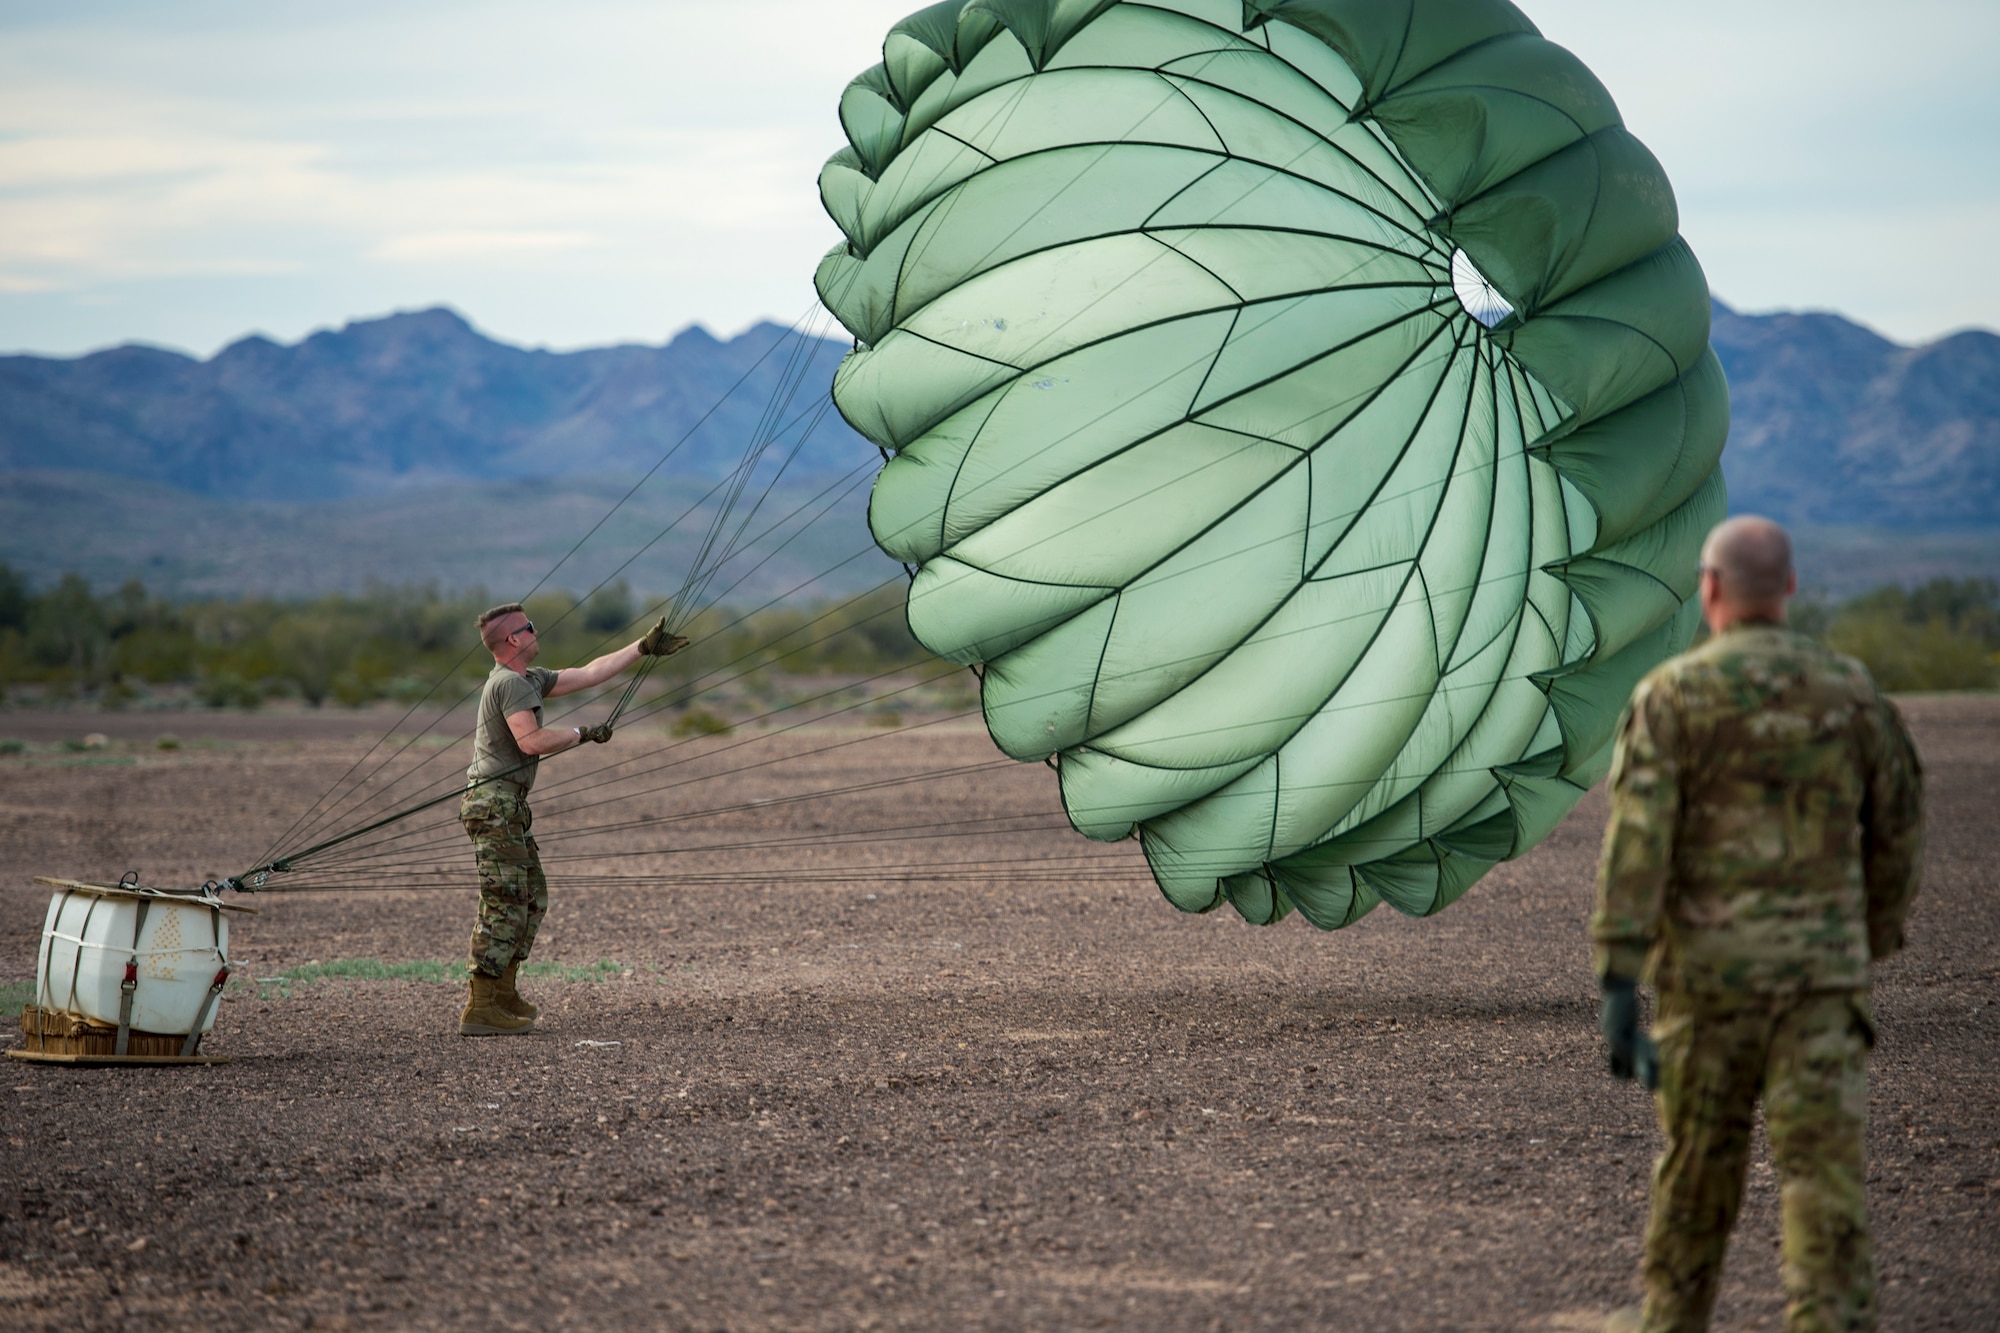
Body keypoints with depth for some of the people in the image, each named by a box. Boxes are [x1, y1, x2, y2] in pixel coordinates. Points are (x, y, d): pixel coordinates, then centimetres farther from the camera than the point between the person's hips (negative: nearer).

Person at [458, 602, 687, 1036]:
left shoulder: (529, 679, 17)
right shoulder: (511, 683, -14)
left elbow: (588, 674, 22)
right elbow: (531, 741, -27)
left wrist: (644, 648, 23)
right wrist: (584, 734, -14)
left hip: (507, 808, 11)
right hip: (495, 804, -11)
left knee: (532, 898, 16)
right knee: (505, 904, -11)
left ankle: (504, 993, 22)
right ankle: (479, 1009, -12)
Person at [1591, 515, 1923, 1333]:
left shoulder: (1671, 696, -6)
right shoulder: (1849, 691, 5)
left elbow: (1636, 843, -14)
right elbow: (1897, 829, 14)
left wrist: (1618, 987, -16)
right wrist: (1875, 938, 30)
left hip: (1712, 969, -1)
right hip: (1822, 970, 1)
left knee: (1700, 1157, 17)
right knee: (1823, 1171, -3)